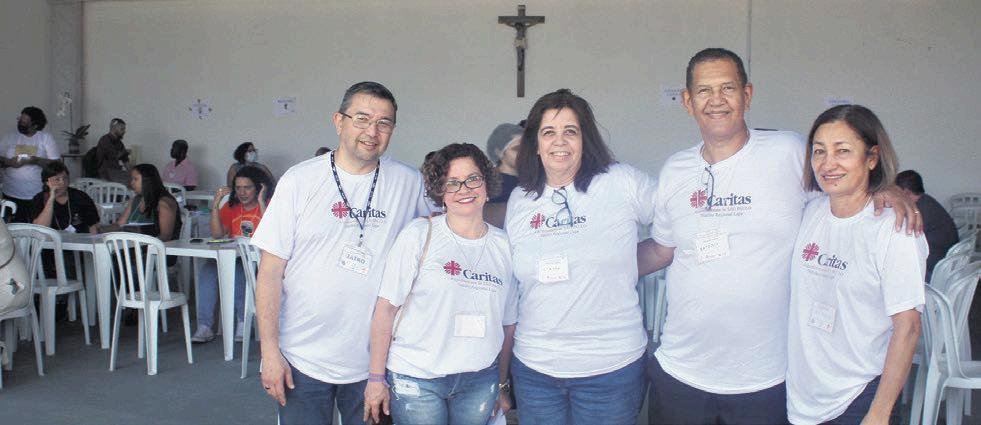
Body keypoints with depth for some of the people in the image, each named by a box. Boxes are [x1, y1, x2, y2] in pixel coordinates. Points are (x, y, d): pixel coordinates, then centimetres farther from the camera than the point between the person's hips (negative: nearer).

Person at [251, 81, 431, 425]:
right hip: (302, 361, -1)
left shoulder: (409, 183, -2)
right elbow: (270, 271, -4)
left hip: (375, 360, 2)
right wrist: (269, 350, -7)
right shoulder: (300, 180, -5)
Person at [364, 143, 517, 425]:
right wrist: (376, 378, -8)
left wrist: (502, 385, 15)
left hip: (480, 381, 3)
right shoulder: (419, 235, -6)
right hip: (416, 379, -3)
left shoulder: (504, 245, 4)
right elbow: (386, 307, -7)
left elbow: (508, 324, 11)